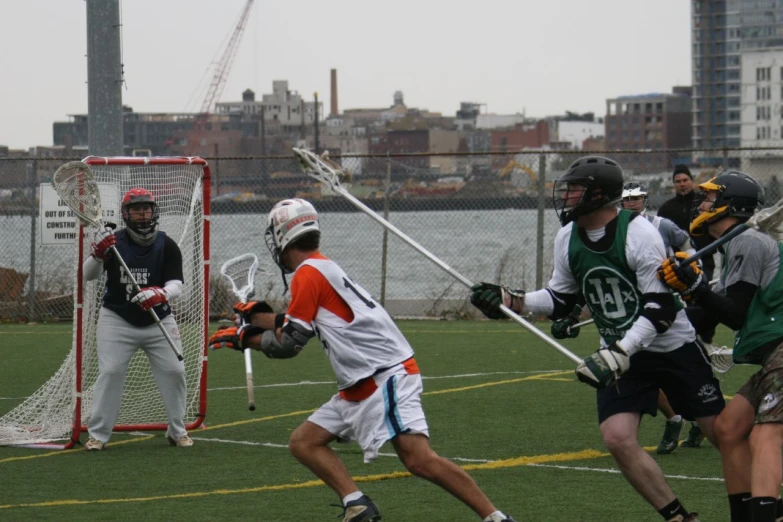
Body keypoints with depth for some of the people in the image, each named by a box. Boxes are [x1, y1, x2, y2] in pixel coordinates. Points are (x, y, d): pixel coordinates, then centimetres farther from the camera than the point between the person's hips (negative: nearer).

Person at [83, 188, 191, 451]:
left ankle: (177, 431, 17)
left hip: (158, 321, 1)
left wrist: (160, 294, -39)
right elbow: (88, 275, -13)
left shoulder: (167, 246, -7)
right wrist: (98, 255, -35)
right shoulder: (114, 241, -8)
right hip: (117, 320, -1)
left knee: (174, 371, -1)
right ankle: (97, 434, -1)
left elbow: (176, 285, -16)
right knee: (110, 372, -9)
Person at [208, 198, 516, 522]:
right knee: (303, 442, 7)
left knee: (420, 460, -21)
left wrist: (245, 339, 4)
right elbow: (299, 325, 26)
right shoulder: (324, 268, 18)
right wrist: (257, 317, 29)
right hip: (359, 387, 10)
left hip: (387, 376, -10)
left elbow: (290, 344, -9)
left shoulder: (308, 273, -9)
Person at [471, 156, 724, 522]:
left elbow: (660, 309, -24)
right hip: (620, 354, 5)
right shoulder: (567, 239, -2)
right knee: (617, 437, -12)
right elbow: (561, 300, 11)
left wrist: (617, 354, -31)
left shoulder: (638, 232, -22)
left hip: (674, 347, -5)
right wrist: (510, 301, -4)